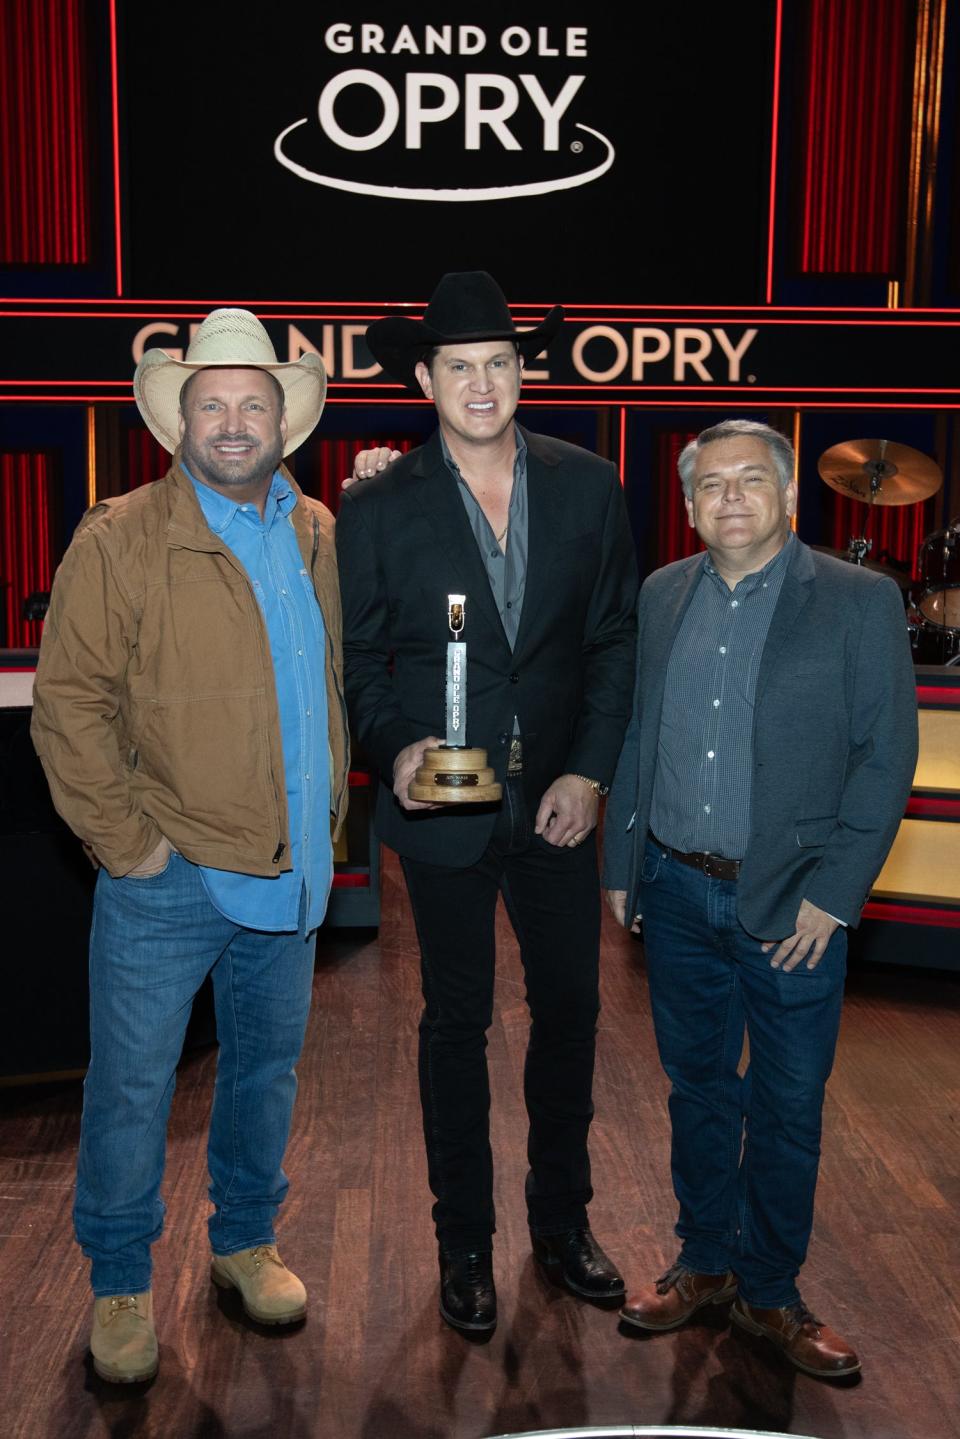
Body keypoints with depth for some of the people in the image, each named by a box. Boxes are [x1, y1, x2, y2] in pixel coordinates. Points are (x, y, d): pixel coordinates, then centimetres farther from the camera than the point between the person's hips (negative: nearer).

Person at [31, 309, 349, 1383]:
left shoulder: (317, 533, 8)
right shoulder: (120, 539, -8)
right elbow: (69, 704, -11)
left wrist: (329, 805, 10)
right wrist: (126, 842, -13)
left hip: (292, 872, 5)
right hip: (169, 878, -5)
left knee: (267, 1067, 19)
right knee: (131, 1088, 7)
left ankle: (244, 1241, 41)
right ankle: (119, 1283, 29)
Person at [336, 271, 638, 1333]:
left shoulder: (588, 488, -1)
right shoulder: (376, 509, -7)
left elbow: (615, 640, 1)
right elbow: (359, 659, -1)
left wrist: (590, 771, -7)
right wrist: (396, 750, -18)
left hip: (559, 802, 2)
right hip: (445, 808, -2)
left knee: (569, 1010, 13)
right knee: (456, 1023, 11)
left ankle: (562, 1218, 36)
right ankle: (464, 1240, 31)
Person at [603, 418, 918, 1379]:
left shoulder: (860, 602, -7)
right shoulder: (660, 596, 6)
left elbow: (886, 755, -8)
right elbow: (635, 735, 11)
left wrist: (831, 893, -13)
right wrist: (620, 864, 9)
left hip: (791, 903, -3)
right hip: (677, 893, 4)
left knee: (787, 1109, 9)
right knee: (698, 1088, 17)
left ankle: (769, 1293, 29)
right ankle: (705, 1262, 36)